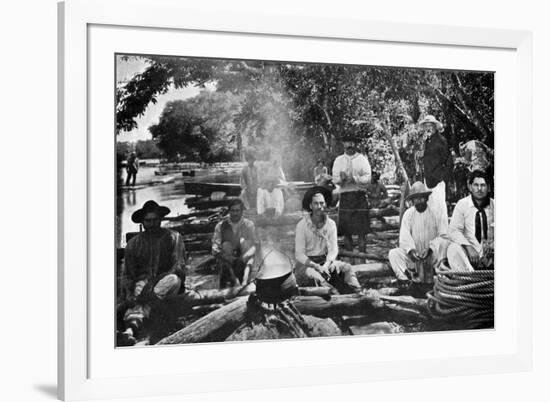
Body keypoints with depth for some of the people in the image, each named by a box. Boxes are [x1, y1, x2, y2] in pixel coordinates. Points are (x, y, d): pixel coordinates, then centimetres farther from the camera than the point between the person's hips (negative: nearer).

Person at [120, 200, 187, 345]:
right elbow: (128, 273, 11)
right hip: (144, 279, 1)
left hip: (165, 278, 0)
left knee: (174, 280, -36)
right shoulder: (134, 243, 10)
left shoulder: (173, 238, 4)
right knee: (141, 303, -32)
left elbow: (179, 266, -6)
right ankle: (131, 328, -57)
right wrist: (129, 291, -9)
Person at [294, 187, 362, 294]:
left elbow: (333, 250, -2)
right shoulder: (302, 225, -11)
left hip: (325, 261, 4)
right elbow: (299, 255, -13)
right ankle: (336, 294, -48)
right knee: (311, 274, -36)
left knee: (347, 267, -20)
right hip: (306, 263, -4)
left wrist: (326, 264, -23)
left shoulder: (331, 224, 1)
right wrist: (317, 267, -25)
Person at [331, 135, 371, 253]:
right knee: (346, 230, 0)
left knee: (362, 230, -5)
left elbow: (367, 178, -3)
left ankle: (362, 253, -1)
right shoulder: (339, 160, 12)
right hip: (345, 195, 1)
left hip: (360, 195, -1)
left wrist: (354, 179, -18)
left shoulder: (362, 159, 7)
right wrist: (342, 178, -17)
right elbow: (335, 179, 4)